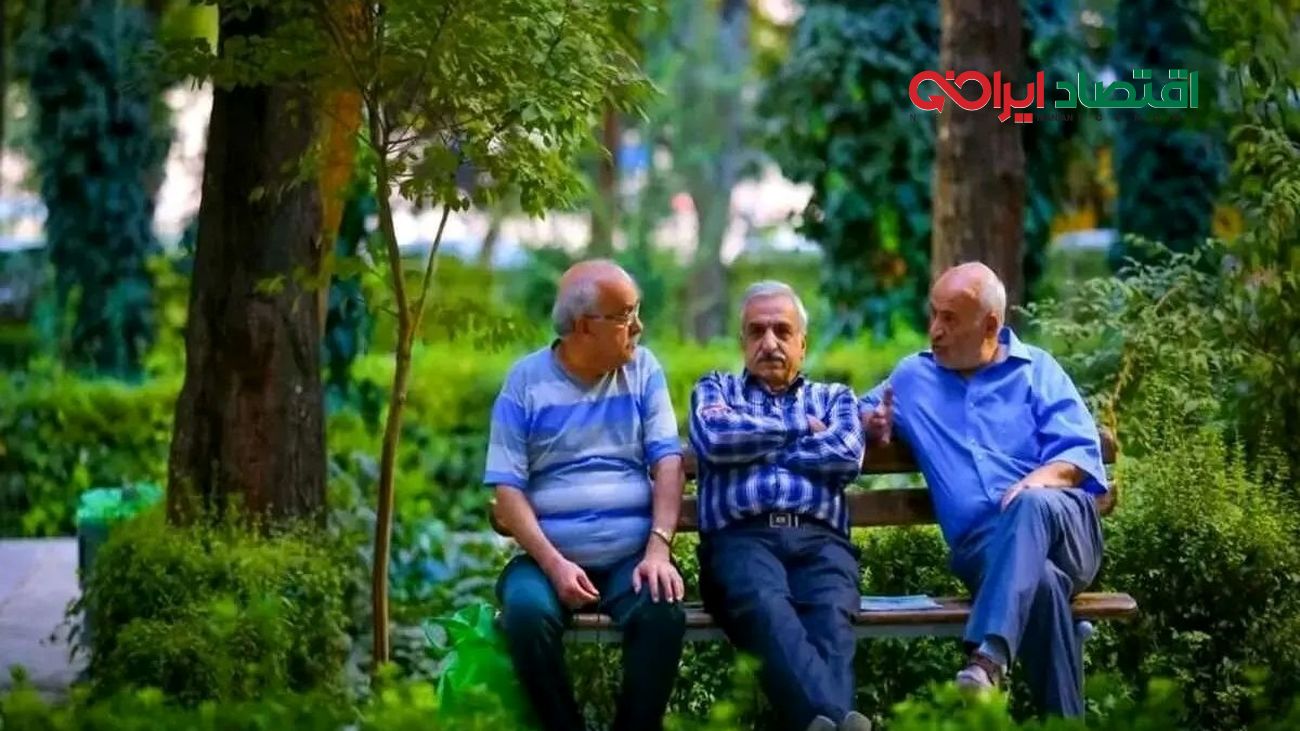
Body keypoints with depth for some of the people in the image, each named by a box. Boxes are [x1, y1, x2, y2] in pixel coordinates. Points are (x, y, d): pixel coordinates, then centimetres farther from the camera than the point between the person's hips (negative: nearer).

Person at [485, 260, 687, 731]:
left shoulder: (642, 370, 9)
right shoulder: (526, 380, 2)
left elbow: (668, 462, 1)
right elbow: (507, 487, -3)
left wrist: (658, 550, -14)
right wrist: (553, 564, -16)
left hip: (632, 554, 1)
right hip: (550, 556, -1)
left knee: (663, 611, -30)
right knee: (525, 611, -31)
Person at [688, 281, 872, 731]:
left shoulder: (834, 398, 31)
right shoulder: (715, 389, 29)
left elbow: (846, 456, 7)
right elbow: (717, 439, 3)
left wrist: (756, 447, 9)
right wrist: (800, 428, 13)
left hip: (819, 540, 2)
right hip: (741, 537, -2)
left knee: (831, 617, -36)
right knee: (765, 607, -40)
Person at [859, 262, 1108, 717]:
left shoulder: (1036, 369, 15)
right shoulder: (912, 377, 23)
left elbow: (1083, 453, 5)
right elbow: (863, 414, 38)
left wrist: (1041, 479, -19)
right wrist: (872, 424, 11)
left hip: (1060, 523, -1)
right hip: (980, 541, 1)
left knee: (1031, 505, -40)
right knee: (1040, 581, -37)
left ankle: (988, 659, -58)